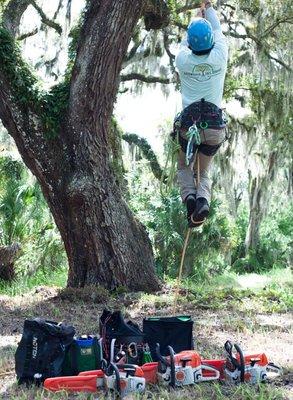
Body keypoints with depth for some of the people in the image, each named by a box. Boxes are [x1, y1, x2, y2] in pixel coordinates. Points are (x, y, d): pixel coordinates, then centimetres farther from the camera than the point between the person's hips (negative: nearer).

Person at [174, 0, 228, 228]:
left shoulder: (183, 60, -5)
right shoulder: (219, 57, -5)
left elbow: (185, 44, 20)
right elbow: (218, 31, 16)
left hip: (189, 125, 0)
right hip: (215, 125, 1)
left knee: (184, 167, 24)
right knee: (203, 172, 17)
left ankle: (189, 196, -8)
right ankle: (203, 199, -16)